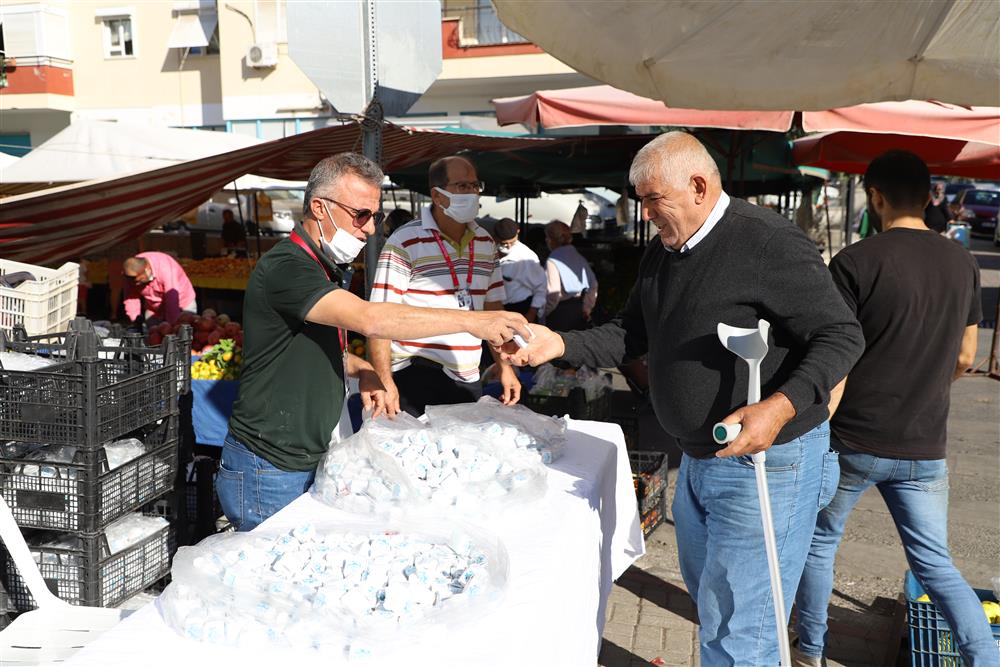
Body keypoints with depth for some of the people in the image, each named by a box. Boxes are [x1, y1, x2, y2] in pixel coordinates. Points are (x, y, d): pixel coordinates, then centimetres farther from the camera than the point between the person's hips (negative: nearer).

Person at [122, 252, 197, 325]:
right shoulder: (132, 274, -18)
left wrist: (172, 325, -37)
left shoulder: (165, 270, -35)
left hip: (182, 306, -4)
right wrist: (132, 322, -15)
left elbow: (172, 300, -36)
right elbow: (131, 298, -9)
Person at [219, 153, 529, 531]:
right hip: (269, 472, -8)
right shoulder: (285, 266, -21)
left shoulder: (330, 270, 12)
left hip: (311, 460, 9)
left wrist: (360, 369, 4)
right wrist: (472, 321, -32)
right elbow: (369, 320, -34)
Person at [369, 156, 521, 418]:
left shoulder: (485, 242, 10)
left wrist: (505, 367, 12)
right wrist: (385, 382, -20)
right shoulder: (405, 242, -10)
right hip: (416, 375, -6)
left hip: (468, 378, 6)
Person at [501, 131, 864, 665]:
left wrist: (781, 407, -33)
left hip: (765, 460, -9)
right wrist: (560, 345, -3)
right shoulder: (662, 254, 8)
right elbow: (631, 334, 12)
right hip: (698, 457, 9)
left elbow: (842, 335, -19)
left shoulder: (767, 242, -19)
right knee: (707, 600, 25)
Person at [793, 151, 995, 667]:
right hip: (925, 449, 4)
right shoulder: (962, 262, 4)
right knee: (936, 565, 16)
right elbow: (963, 358, 13)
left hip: (854, 442, -4)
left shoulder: (856, 262, -14)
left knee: (819, 542, 18)